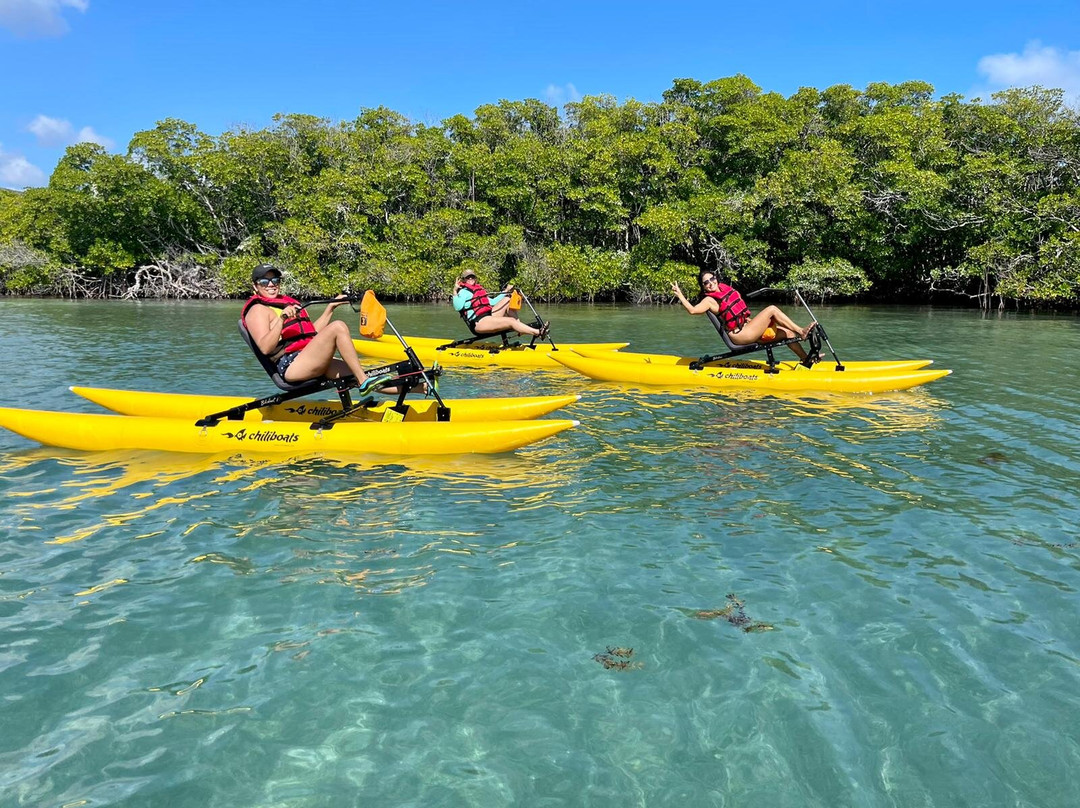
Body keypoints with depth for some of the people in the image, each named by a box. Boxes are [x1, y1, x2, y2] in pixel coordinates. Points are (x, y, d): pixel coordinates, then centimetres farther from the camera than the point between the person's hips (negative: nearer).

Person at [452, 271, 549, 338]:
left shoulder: (479, 290, 26)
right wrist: (455, 291, -26)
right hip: (479, 322, -9)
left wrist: (506, 291, 30)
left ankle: (520, 327, -12)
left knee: (508, 299, 1)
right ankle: (538, 333, -33)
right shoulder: (463, 292, 1)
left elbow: (492, 302, 31)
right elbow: (458, 306, -17)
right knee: (511, 321, -24)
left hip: (489, 316, 9)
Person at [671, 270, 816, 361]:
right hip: (740, 335, -9)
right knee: (772, 309, -16)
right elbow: (693, 310, -26)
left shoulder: (724, 288, 16)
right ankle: (802, 332, -11)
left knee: (788, 333, 5)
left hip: (748, 328, 9)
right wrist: (679, 294, -26)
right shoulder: (709, 300, -7)